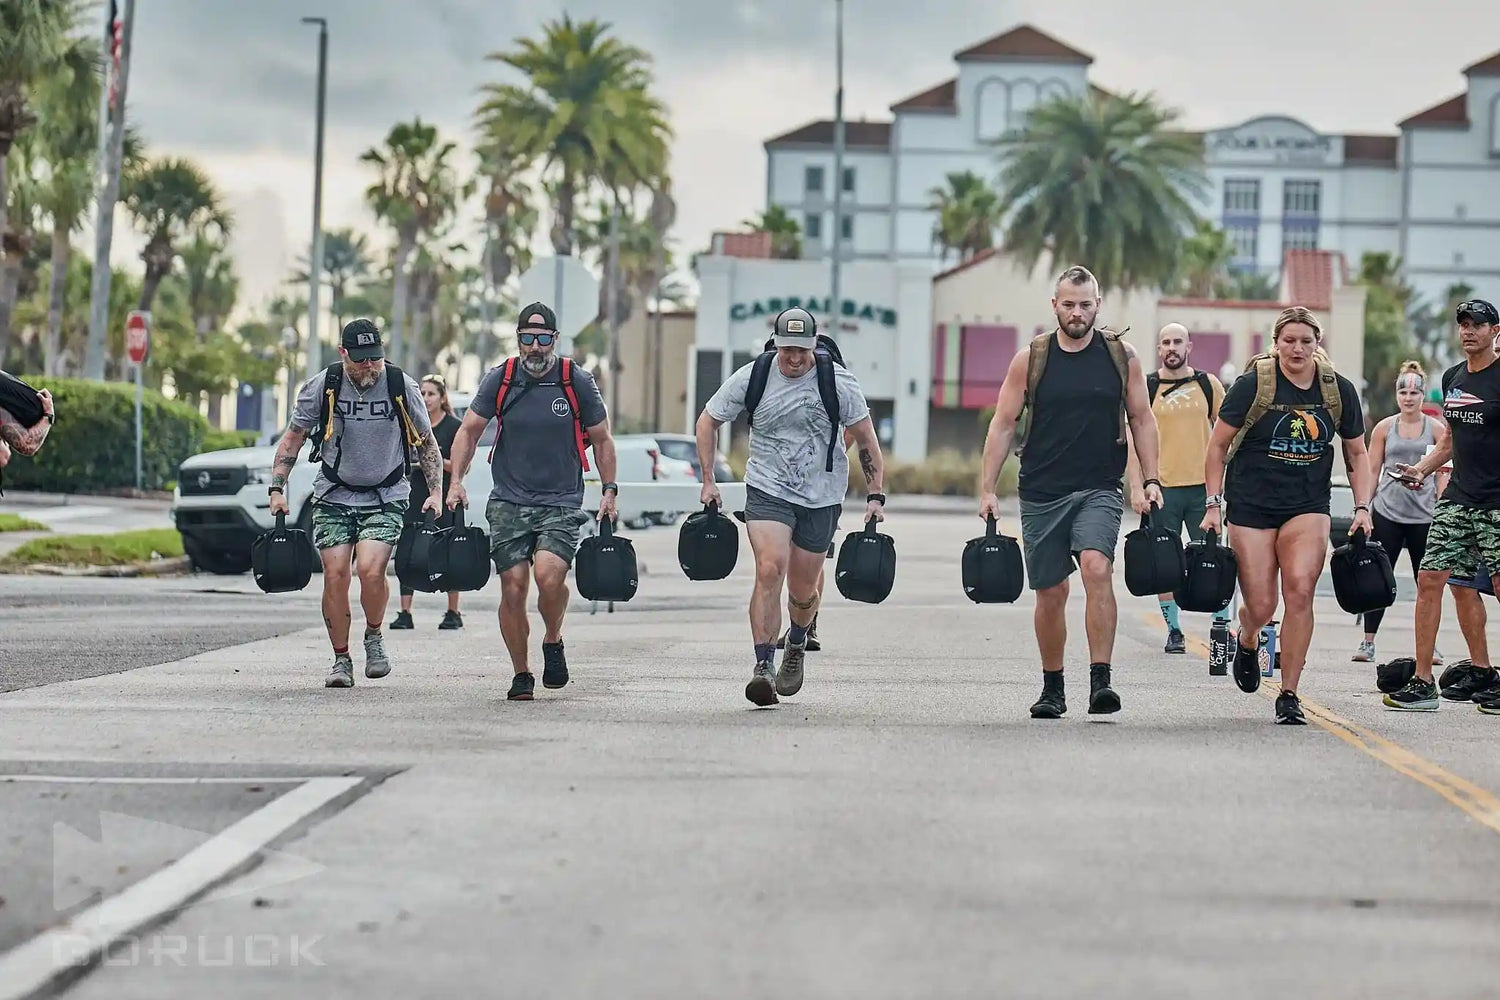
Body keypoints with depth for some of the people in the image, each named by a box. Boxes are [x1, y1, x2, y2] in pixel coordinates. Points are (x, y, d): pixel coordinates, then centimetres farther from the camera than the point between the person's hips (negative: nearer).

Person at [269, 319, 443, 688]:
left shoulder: (402, 386, -5)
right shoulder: (323, 386, -6)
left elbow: (426, 442, 7)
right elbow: (293, 438, 5)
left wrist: (436, 491, -2)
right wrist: (277, 488, -2)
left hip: (385, 498, -1)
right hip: (334, 497, 1)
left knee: (370, 569, -21)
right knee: (335, 575, -7)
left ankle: (374, 637, 6)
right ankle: (341, 660, 8)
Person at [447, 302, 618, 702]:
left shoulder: (578, 382, -1)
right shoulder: (500, 380, 1)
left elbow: (601, 439, 11)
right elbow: (469, 430, 10)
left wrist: (609, 490, 6)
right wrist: (456, 482, 0)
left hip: (561, 503, -2)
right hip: (508, 502, 2)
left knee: (548, 574, -24)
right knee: (513, 589, -5)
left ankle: (553, 642, 5)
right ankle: (521, 674, 12)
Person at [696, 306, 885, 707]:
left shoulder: (838, 382, -8)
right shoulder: (752, 378, -6)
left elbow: (866, 439, 2)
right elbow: (708, 421, 8)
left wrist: (875, 496, -2)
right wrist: (708, 481, 5)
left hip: (821, 497, 1)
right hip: (767, 491, -1)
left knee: (803, 589, 8)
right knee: (770, 570, -22)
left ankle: (797, 644, 41)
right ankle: (763, 666, -23)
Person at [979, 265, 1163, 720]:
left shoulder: (1121, 355, 3)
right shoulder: (1031, 359, 1)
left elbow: (1141, 420, 10)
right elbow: (1003, 424, 4)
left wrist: (1151, 480, 2)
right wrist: (987, 490, -1)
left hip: (1100, 490, -1)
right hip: (1042, 493, 1)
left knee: (1098, 569, -24)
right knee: (1050, 592, 7)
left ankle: (1100, 682, -26)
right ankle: (1052, 689, 24)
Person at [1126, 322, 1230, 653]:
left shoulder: (1208, 384, 7)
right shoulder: (1145, 388, 3)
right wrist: (1136, 488, -6)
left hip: (1203, 486, 0)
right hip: (1162, 489, 0)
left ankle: (1221, 625, 6)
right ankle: (1174, 630, 12)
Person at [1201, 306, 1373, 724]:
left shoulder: (1339, 390, 1)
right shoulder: (1253, 386, -7)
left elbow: (1357, 454, 12)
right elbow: (1217, 446, 0)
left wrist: (1363, 508, 2)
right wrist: (1214, 505, -6)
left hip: (1308, 505, 1)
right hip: (1252, 505, -1)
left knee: (1300, 589, -19)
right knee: (1261, 607, -3)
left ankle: (1289, 696, -9)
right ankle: (1246, 641, 37)